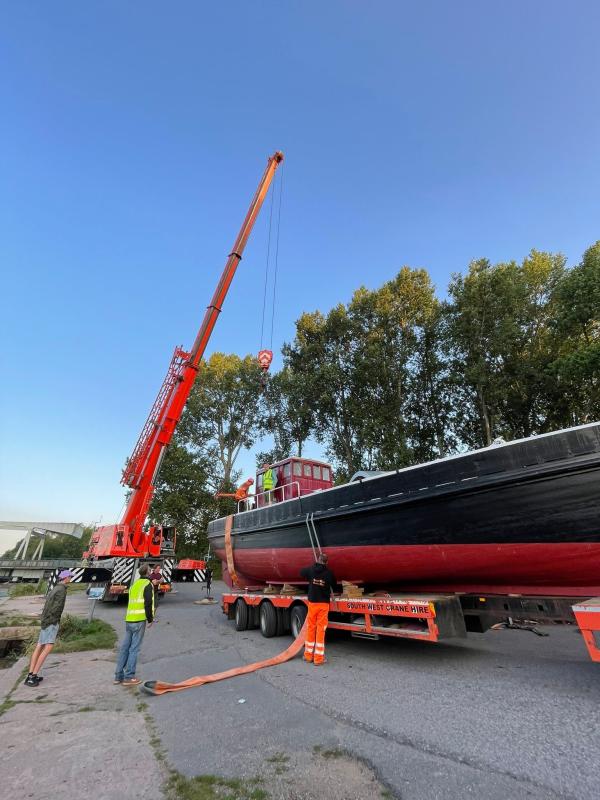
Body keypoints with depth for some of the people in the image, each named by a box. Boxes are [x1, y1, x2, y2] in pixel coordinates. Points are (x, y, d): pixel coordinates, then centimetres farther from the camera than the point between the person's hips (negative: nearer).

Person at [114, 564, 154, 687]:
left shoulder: (135, 584, 16)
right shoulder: (148, 584, -9)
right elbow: (148, 603, -15)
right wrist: (150, 619, -5)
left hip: (128, 619, 8)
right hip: (139, 620, -8)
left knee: (124, 647, 14)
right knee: (134, 649, 0)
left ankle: (119, 676, 21)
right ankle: (128, 677, 4)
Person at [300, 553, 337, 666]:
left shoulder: (310, 570, -6)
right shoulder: (329, 573, -12)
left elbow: (301, 572, 14)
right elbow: (334, 587, 0)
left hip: (312, 602, 2)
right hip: (323, 603, -2)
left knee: (310, 628, 13)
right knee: (321, 630, 3)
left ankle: (308, 655, 23)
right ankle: (318, 658, 7)